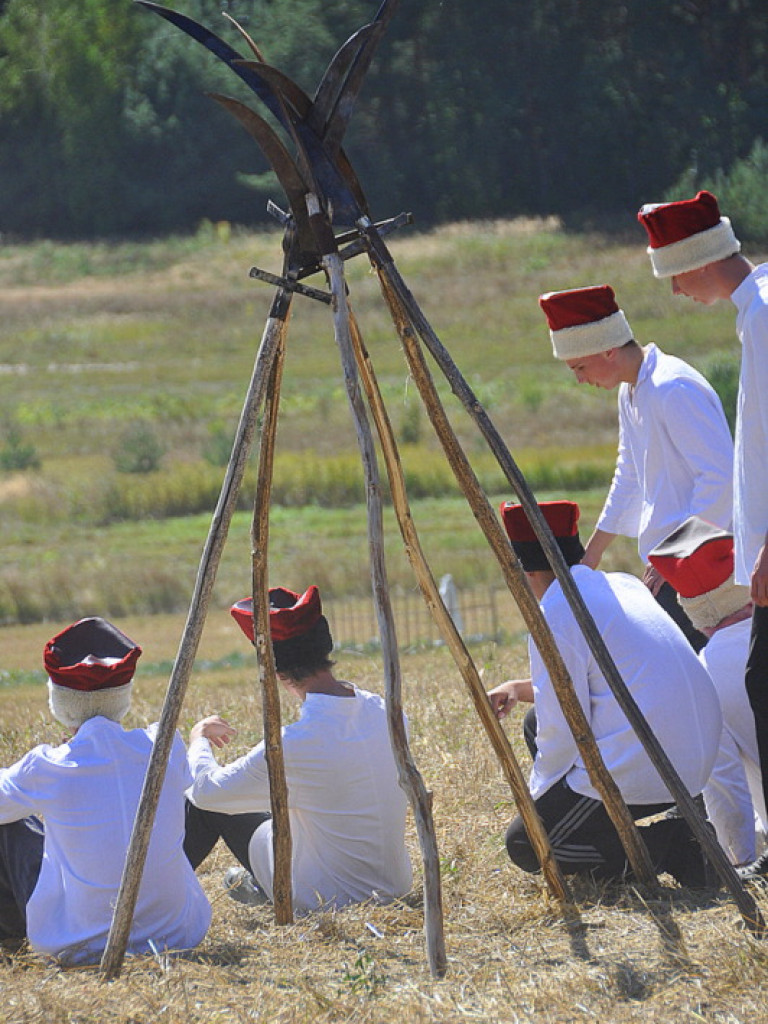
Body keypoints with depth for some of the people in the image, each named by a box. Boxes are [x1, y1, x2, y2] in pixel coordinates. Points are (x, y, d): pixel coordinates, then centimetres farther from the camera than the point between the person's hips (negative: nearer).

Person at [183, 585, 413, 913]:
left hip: (323, 898, -5)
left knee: (207, 807, 14)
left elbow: (205, 790, -12)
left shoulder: (294, 745, -27)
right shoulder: (384, 713, -10)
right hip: (395, 884, 5)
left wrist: (200, 739, 10)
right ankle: (259, 885, 42)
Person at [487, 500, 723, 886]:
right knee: (537, 723, 24)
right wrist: (520, 688, 25)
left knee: (524, 846, 4)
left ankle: (673, 847, -9)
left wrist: (538, 793, 5)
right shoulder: (624, 585, 13)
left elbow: (561, 734, -12)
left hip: (636, 774, -9)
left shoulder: (555, 618, -14)